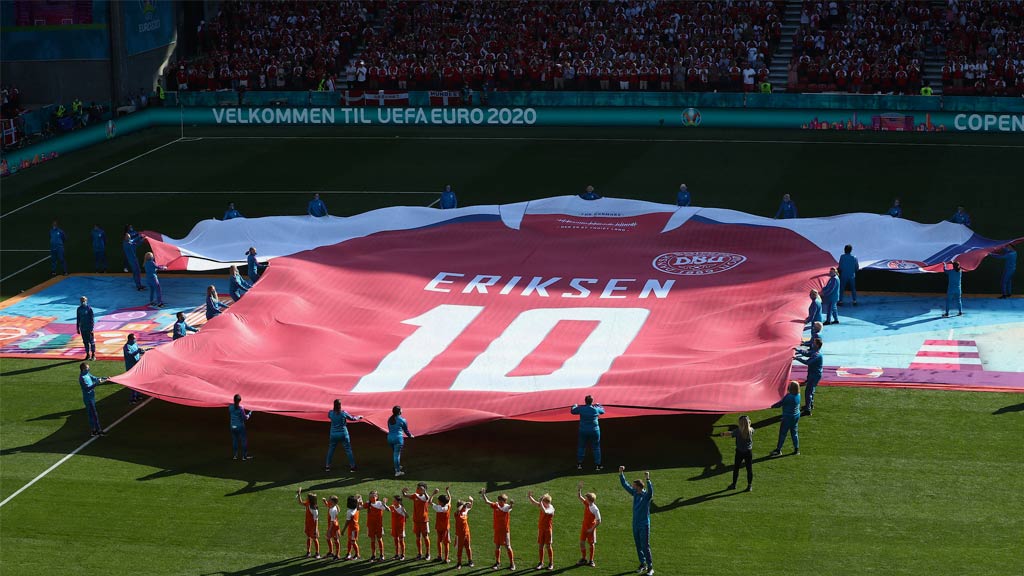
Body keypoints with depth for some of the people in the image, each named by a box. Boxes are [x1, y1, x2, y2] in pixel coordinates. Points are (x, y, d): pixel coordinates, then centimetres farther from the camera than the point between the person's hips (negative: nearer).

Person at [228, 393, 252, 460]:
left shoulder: (230, 406, -6)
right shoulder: (241, 408, -20)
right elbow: (245, 418, -14)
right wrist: (249, 414, 2)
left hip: (233, 426, 4)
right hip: (240, 426, -4)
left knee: (234, 440, 14)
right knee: (243, 440, 7)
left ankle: (235, 455, 17)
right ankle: (244, 456, 10)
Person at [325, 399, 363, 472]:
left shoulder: (330, 413, -7)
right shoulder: (343, 413, -11)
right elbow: (352, 418, 4)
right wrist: (358, 417, 25)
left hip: (333, 434, 2)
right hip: (343, 434, -2)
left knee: (330, 450, 14)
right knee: (348, 450, 6)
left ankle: (327, 466, 15)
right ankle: (352, 466, 7)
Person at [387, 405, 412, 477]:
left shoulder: (389, 419, 9)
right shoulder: (402, 420, -7)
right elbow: (406, 430, 3)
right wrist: (410, 436, 23)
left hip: (390, 438, 6)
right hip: (398, 438, -6)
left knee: (394, 453, 23)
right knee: (397, 454, -4)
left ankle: (397, 466, 38)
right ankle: (397, 471, -3)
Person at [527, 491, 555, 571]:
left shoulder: (551, 508, -16)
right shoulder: (542, 506, 3)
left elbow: (545, 511, -35)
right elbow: (534, 502, 1)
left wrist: (540, 503, -36)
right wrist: (529, 497, -16)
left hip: (548, 529, -6)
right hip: (540, 529, 6)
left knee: (548, 546, 0)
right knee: (540, 546, 7)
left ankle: (551, 563, 10)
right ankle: (541, 563, 14)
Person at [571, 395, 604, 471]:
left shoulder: (581, 409, -9)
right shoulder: (596, 409, -9)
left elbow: (572, 411, 9)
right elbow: (603, 411, 13)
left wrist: (575, 406, 31)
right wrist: (598, 405, 34)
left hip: (583, 431, 1)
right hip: (594, 431, -1)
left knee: (581, 447, 15)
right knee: (596, 447, 8)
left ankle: (579, 464, 19)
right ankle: (598, 465, 9)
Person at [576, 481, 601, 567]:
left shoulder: (595, 509, -22)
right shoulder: (586, 504, -3)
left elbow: (599, 521, -18)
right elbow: (579, 497, 4)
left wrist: (592, 529, -18)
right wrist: (579, 489, -12)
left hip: (591, 529, -6)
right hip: (584, 527, 6)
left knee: (591, 544, 5)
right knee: (582, 542, 7)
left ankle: (591, 560, 16)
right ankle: (583, 559, 20)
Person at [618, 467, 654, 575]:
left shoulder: (647, 495, -13)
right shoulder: (635, 493, 5)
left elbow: (650, 490, -36)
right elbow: (625, 485, 11)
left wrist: (648, 480, -48)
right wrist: (621, 474, 4)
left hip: (644, 525, -7)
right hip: (635, 524, 7)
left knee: (645, 546, -6)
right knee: (638, 546, 12)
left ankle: (650, 567, 0)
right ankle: (643, 564, 23)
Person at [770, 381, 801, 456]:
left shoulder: (789, 396, -25)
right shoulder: (798, 395, -1)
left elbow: (780, 403, -16)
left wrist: (773, 406, 1)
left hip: (788, 417, -7)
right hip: (796, 416, 7)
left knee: (782, 433, 3)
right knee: (794, 432, 16)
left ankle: (778, 449, 10)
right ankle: (796, 449, 19)